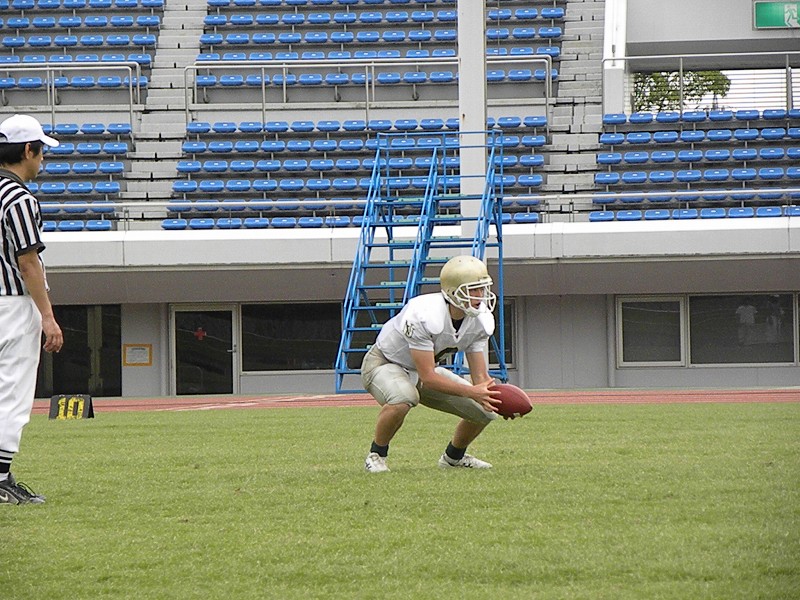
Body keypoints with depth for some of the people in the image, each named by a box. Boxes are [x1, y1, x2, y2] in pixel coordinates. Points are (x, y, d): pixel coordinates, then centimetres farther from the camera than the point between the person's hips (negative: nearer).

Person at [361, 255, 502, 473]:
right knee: (403, 397, -42)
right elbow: (427, 378, -35)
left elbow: (480, 376, -11)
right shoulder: (424, 316, -37)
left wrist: (499, 398, -32)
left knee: (486, 410, -3)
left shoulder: (480, 321, -14)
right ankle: (376, 455, -16)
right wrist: (471, 392, -42)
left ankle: (454, 456, 25)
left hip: (425, 370, 7)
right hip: (384, 363, -7)